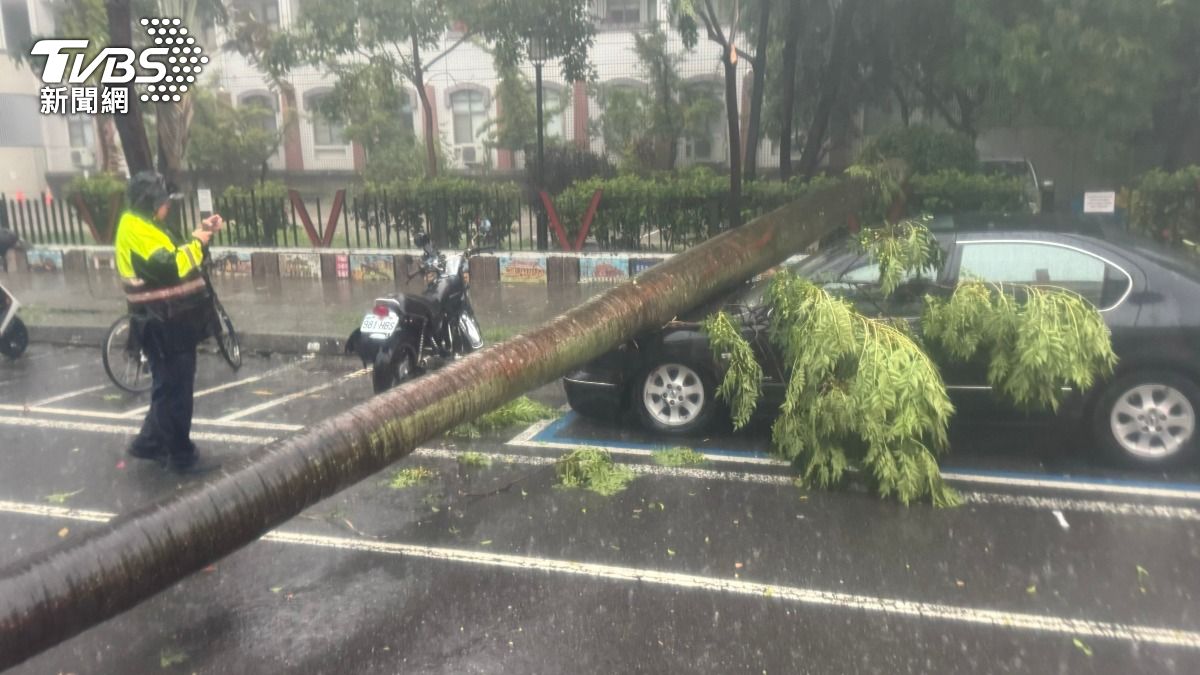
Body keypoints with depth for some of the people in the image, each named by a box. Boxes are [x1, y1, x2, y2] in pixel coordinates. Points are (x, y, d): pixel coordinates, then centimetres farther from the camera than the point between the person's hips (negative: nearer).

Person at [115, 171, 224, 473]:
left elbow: (177, 258, 18)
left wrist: (201, 234, 5)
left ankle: (149, 442, 32)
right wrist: (197, 242, -17)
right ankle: (182, 456, 8)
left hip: (169, 323, 10)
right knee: (176, 391, -2)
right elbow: (170, 267, -28)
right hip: (163, 326, -10)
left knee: (169, 387, 20)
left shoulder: (144, 226, 16)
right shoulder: (136, 229, -17)